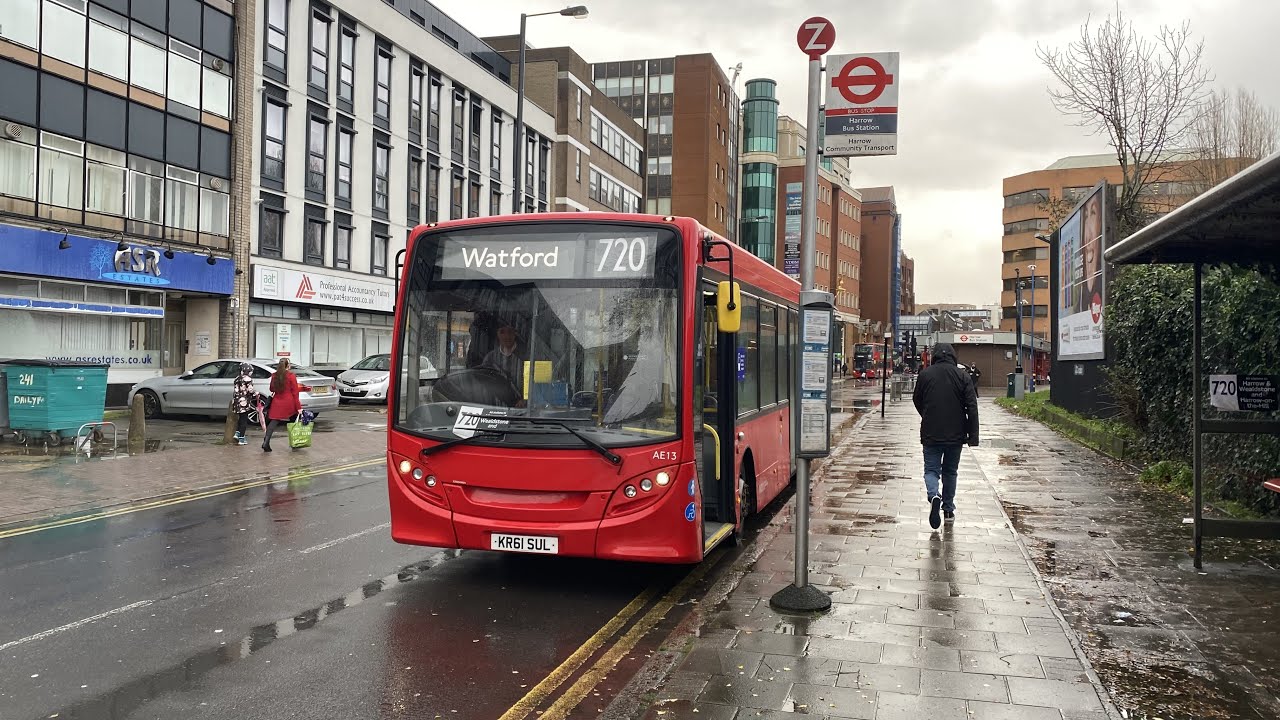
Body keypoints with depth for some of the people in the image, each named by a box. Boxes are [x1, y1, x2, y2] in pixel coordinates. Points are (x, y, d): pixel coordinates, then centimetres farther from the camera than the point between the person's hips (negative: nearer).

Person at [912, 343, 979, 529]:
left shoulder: (925, 374, -2)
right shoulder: (963, 376, -2)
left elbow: (917, 400, 11)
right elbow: (972, 407, -6)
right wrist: (973, 435, -5)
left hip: (931, 434, -1)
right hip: (956, 435, 1)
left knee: (931, 469, 5)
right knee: (950, 471, 17)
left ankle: (934, 495, -24)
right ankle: (948, 510, 23)